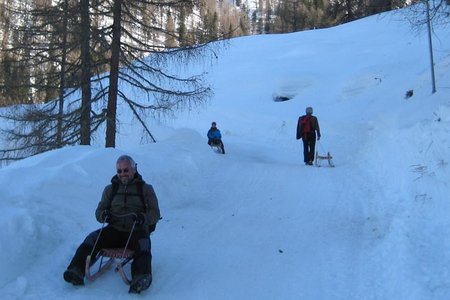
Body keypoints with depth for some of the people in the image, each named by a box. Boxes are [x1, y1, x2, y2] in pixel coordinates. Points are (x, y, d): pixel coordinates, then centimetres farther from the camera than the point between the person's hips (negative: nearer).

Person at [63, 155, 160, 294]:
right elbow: (99, 211, 19)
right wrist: (103, 215, -7)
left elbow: (155, 214, 4)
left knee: (143, 245, -35)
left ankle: (141, 280, -57)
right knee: (92, 239, -25)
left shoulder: (145, 189, 11)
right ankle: (76, 271, -40)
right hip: (115, 230, 3)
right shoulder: (110, 189, 19)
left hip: (137, 231, -3)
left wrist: (143, 217, -20)